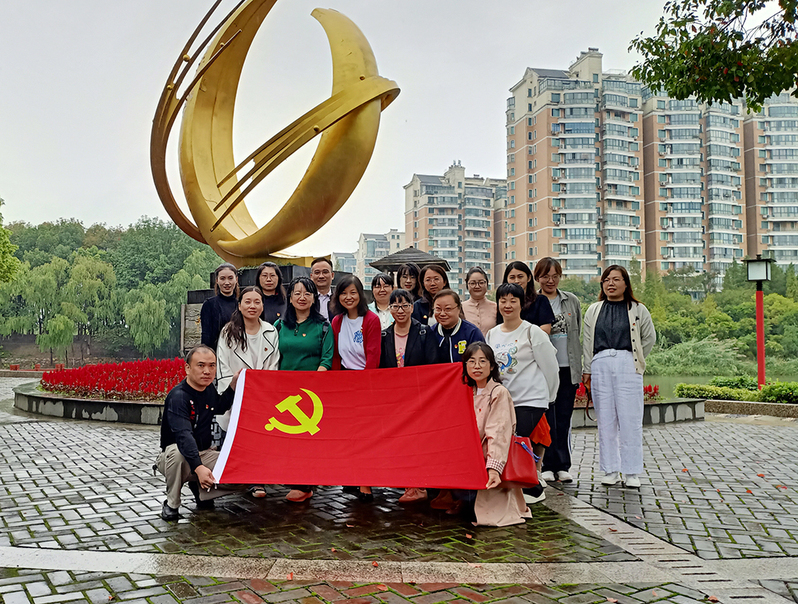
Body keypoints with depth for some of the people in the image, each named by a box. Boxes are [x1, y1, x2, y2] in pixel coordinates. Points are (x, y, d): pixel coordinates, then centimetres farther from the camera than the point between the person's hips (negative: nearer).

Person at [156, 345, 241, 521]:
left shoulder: (209, 389, 1)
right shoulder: (178, 396, -24)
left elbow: (220, 407, 26)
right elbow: (183, 435, -38)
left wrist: (233, 383, 12)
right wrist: (199, 468, -51)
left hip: (203, 454, 6)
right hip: (172, 457, -6)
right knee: (177, 452, -42)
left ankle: (200, 488, 11)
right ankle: (171, 504, -16)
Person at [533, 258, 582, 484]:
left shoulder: (572, 301, 10)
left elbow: (581, 333, 14)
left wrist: (582, 366, 11)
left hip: (568, 367, 3)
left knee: (564, 418, 8)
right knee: (547, 417, 1)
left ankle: (563, 466, 16)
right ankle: (548, 466, 11)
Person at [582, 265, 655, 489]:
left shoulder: (638, 310, 7)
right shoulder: (593, 310, 14)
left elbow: (649, 338, 14)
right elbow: (587, 342, 13)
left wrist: (634, 360, 9)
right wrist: (587, 370, 8)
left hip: (627, 365, -2)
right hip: (600, 365, 2)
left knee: (630, 420, -3)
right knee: (605, 420, 4)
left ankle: (631, 472, 5)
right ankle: (610, 470, 12)